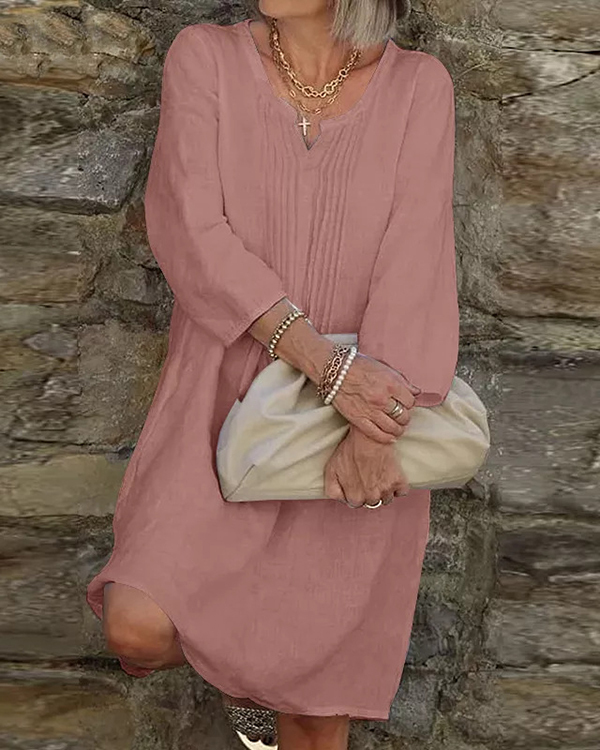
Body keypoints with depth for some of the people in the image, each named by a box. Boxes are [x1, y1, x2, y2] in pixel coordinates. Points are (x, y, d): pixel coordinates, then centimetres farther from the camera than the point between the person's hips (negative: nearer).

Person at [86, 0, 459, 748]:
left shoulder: (418, 86, -3)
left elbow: (415, 260, -13)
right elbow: (190, 233, -15)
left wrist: (375, 433, -26)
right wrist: (324, 365, -26)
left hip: (366, 417, 1)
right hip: (229, 403, 0)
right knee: (137, 629, -21)